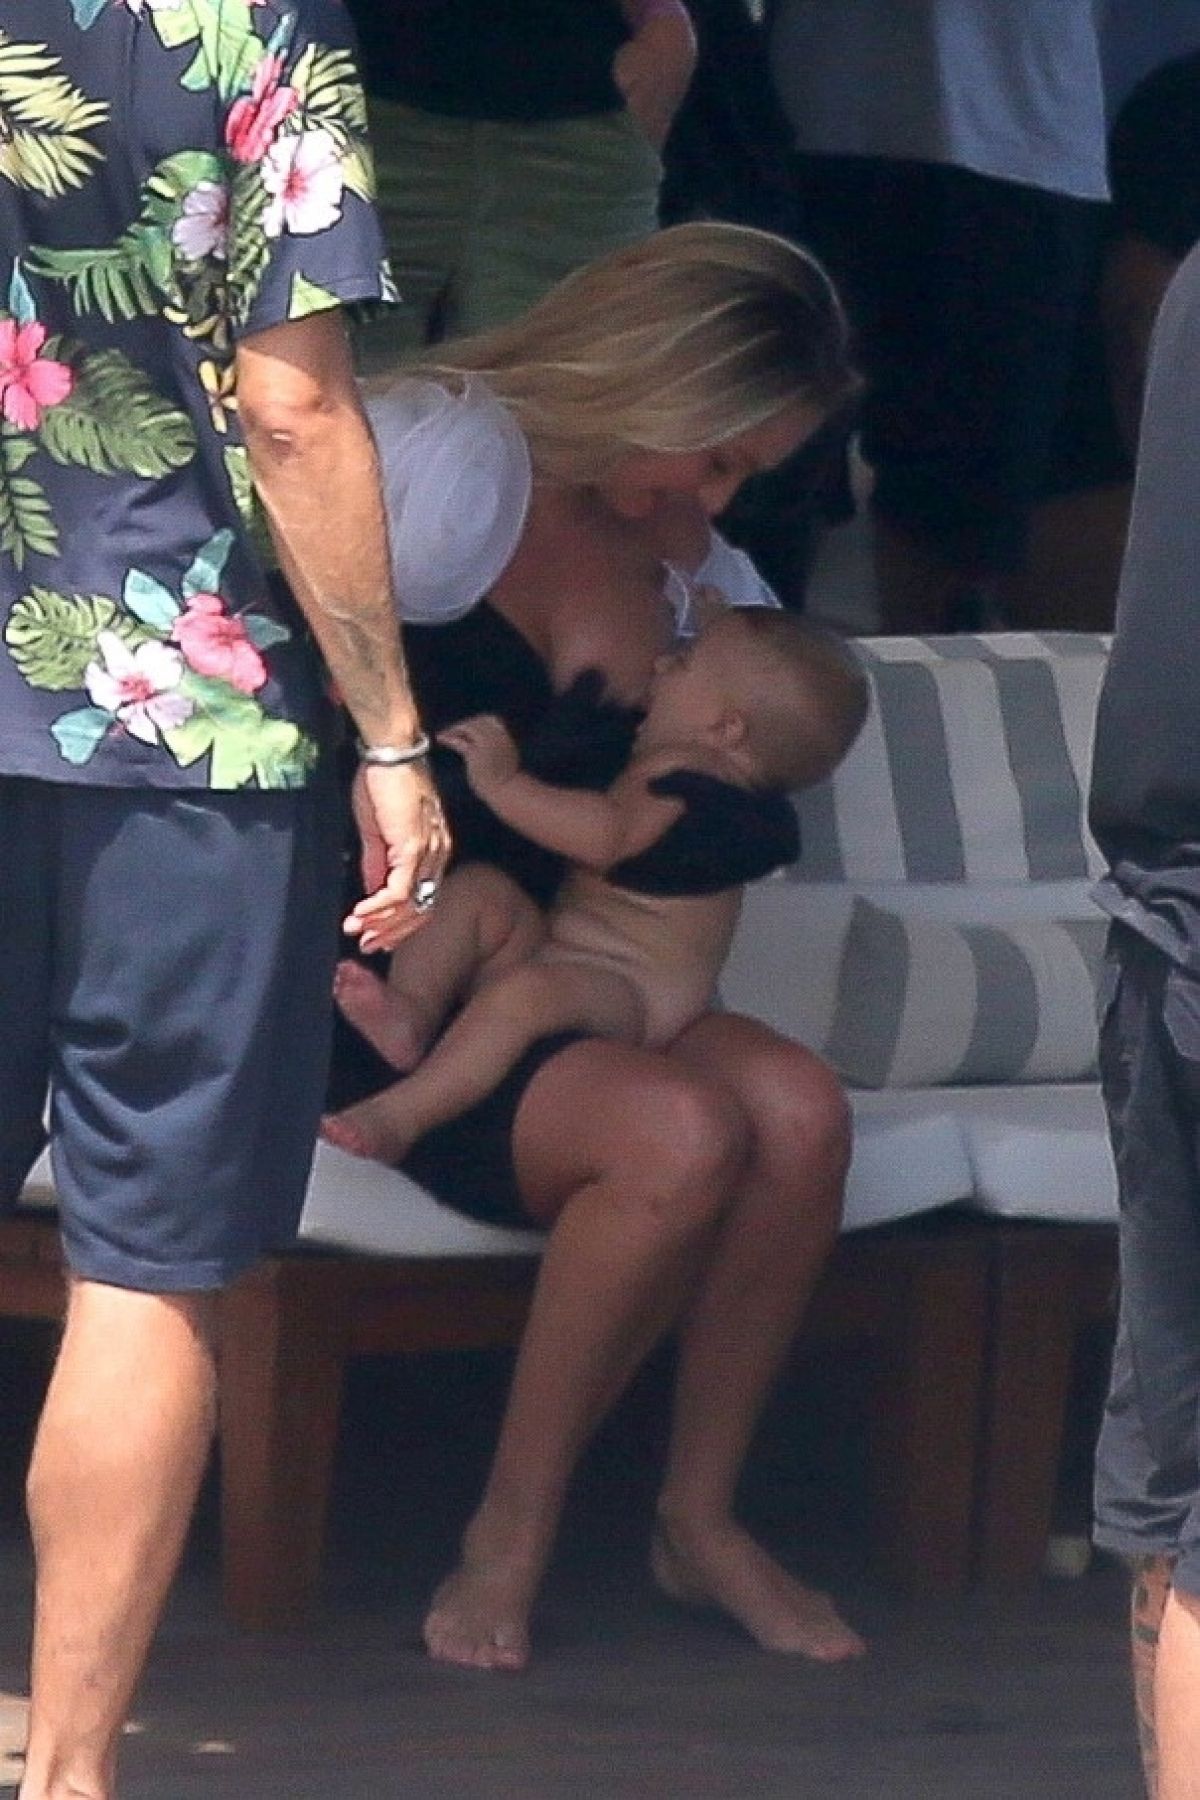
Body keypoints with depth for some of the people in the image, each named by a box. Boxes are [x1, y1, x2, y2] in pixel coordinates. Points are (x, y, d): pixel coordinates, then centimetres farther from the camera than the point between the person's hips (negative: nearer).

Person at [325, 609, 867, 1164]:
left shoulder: (697, 783, -13)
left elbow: (607, 836, -27)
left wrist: (503, 783, -26)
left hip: (627, 991, -11)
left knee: (524, 993, -39)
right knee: (476, 888, -6)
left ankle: (399, 1117, -49)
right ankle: (411, 1012, -30)